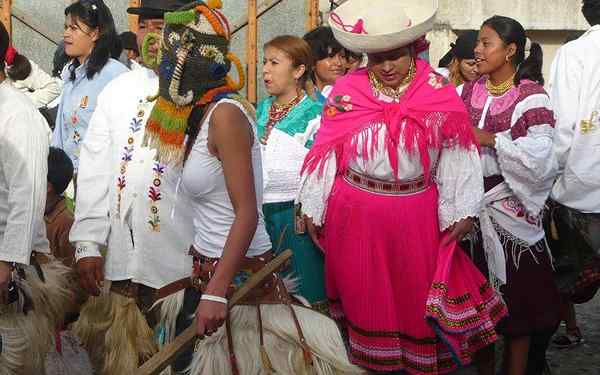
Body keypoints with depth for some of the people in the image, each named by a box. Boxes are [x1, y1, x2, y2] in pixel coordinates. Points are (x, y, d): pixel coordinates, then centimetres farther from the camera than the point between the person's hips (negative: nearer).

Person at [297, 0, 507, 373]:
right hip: (356, 216, 1)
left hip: (416, 217, 0)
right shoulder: (347, 91, -2)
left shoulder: (440, 94, -4)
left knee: (416, 293, 10)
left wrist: (461, 212, -7)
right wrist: (314, 209, 2)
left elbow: (455, 160, -2)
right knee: (365, 295, 11)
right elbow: (326, 152, 1)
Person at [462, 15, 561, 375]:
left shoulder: (532, 97, -10)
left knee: (516, 294, 3)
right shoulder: (469, 91, 8)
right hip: (472, 202, 5)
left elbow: (540, 159, -20)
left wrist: (492, 139, -18)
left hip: (511, 209, -5)